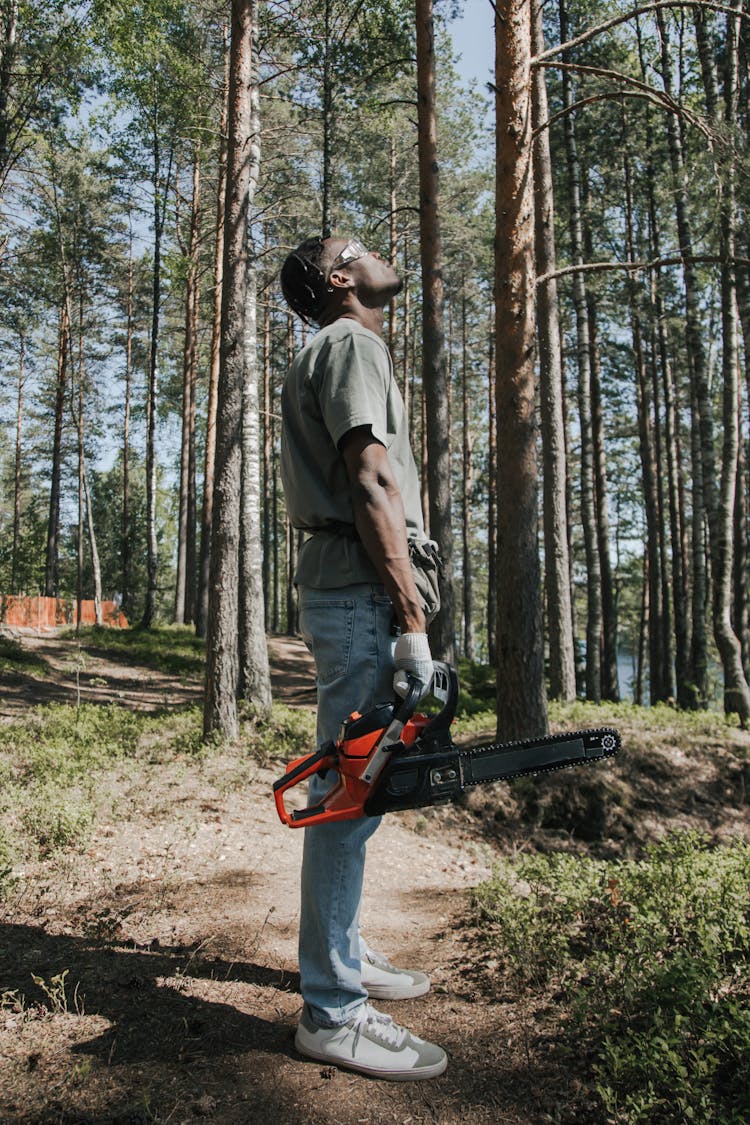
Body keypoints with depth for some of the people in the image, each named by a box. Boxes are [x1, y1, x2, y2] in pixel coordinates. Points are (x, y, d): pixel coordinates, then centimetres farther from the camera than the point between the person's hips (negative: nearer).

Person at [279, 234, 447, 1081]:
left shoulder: (331, 352, 27)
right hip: (362, 591, -11)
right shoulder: (351, 344, -4)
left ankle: (341, 955, 29)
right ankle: (332, 1011, 3)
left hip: (343, 590, 11)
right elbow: (369, 486, -17)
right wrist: (412, 622, -20)